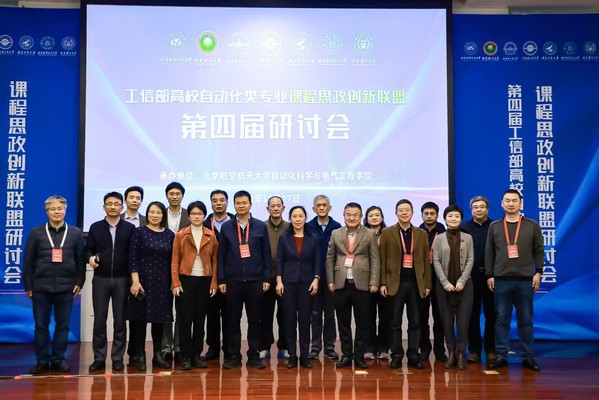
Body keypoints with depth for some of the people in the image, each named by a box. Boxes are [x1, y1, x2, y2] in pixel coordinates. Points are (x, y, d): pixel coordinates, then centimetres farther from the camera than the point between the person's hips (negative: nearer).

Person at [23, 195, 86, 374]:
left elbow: (80, 260, 5)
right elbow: (28, 261, 4)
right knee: (41, 325, 5)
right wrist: (27, 285, 0)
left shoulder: (75, 233, 5)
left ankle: (58, 359, 15)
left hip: (66, 287, 0)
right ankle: (42, 360, 14)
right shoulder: (36, 233, 4)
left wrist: (79, 282, 0)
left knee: (63, 325, 5)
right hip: (41, 287, 0)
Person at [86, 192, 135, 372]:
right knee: (99, 320, 3)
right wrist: (91, 258, -16)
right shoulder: (95, 227, 7)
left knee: (120, 321, 4)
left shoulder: (130, 228, 3)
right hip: (100, 279, 1)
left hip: (122, 280, -1)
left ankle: (117, 358, 12)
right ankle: (99, 358, 13)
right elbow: (88, 249, 6)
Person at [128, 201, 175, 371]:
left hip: (162, 282, 3)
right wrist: (135, 281, -15)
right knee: (140, 318, 2)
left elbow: (172, 260, 8)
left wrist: (173, 283, 4)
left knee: (159, 318, 8)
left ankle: (158, 355, 17)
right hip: (143, 280, -3)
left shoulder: (170, 235, 5)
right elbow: (133, 257, -7)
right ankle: (141, 356, 11)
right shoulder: (139, 232, -2)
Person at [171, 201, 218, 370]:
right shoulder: (180, 235, 1)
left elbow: (214, 261, 6)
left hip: (204, 281, 2)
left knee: (200, 319, 7)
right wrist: (175, 283, -8)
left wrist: (214, 283, 0)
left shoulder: (211, 236, 5)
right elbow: (175, 261, 0)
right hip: (185, 280, -1)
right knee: (185, 319, 0)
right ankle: (185, 356, 10)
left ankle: (196, 355, 17)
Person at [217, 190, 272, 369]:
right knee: (233, 320, 6)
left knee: (254, 320, 6)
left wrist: (266, 278, 0)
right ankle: (234, 356, 16)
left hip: (255, 280, 0)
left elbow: (266, 254, 4)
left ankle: (253, 356, 16)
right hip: (233, 281, 0)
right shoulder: (226, 227, 4)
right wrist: (221, 280, 0)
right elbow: (221, 255, 4)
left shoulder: (260, 226, 3)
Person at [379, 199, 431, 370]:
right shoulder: (387, 233, 4)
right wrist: (383, 283, -4)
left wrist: (427, 284, 4)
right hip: (395, 283, -2)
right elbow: (382, 259, 2)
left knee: (415, 322, 5)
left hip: (416, 283, 2)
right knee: (395, 322, 4)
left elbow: (426, 261, 9)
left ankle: (413, 356, 14)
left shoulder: (421, 234, 10)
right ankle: (396, 355, 12)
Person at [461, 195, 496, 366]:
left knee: (491, 314, 5)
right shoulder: (464, 228, 6)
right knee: (472, 314, 5)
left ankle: (491, 350, 14)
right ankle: (474, 350, 12)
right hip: (471, 276, 1)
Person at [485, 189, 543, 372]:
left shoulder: (532, 225, 6)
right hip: (501, 280, 1)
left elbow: (539, 251, 6)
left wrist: (538, 272, -2)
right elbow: (489, 253, 8)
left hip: (525, 280, 0)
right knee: (501, 319, 3)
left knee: (525, 320, 4)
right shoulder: (494, 226, 9)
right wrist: (489, 275, 3)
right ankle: (500, 355, 9)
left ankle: (527, 356, 13)